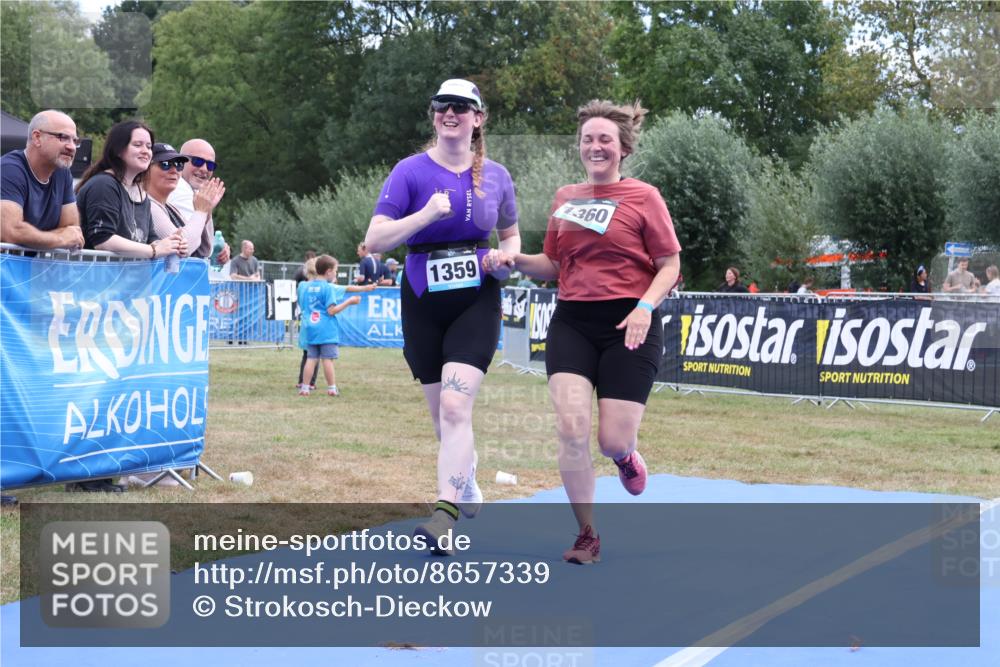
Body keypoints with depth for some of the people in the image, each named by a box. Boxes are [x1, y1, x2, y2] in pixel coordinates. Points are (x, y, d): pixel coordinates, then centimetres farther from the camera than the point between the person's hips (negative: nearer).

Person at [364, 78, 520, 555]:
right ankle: (467, 484, 38)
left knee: (455, 406, -18)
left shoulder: (496, 176, 4)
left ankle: (445, 513, -21)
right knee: (443, 416, 10)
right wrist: (426, 214, -23)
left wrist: (506, 259, -4)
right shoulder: (411, 171, -4)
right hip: (423, 303, 1)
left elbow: (511, 234, 19)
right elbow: (374, 240, -10)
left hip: (477, 301, 0)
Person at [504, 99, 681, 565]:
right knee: (570, 427, -12)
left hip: (627, 325, -3)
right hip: (572, 322, 3)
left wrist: (645, 306, -18)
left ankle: (626, 455, 36)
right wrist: (516, 260, -1)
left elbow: (670, 266, -1)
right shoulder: (564, 198, 11)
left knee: (612, 442, -6)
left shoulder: (643, 196, -1)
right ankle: (587, 535, 5)